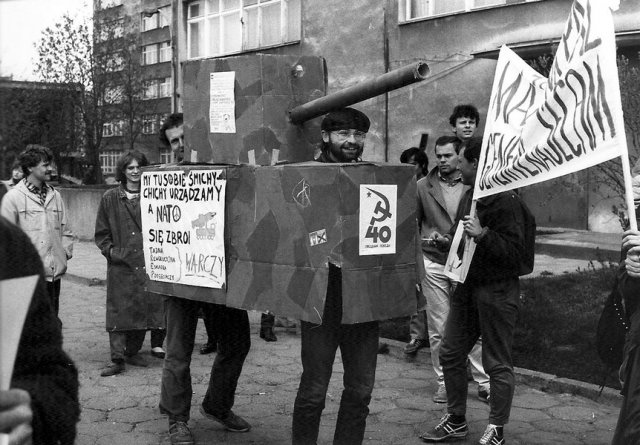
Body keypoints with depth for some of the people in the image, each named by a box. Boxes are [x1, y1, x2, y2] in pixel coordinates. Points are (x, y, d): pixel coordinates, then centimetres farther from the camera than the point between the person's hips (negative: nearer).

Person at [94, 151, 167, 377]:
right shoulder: (110, 198, 6)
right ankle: (117, 359, -1)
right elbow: (101, 233, 11)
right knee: (118, 311, -4)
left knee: (144, 309, 4)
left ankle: (132, 352, 19)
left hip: (147, 263, 1)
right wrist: (110, 250, -2)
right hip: (120, 265, -1)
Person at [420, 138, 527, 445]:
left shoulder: (505, 200, -16)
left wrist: (482, 234, -31)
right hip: (467, 286, 9)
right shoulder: (469, 195, 12)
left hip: (497, 290, -9)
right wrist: (446, 241, 7)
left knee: (497, 364, 3)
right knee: (450, 354, 14)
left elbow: (515, 251, -21)